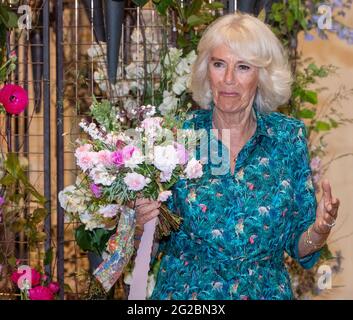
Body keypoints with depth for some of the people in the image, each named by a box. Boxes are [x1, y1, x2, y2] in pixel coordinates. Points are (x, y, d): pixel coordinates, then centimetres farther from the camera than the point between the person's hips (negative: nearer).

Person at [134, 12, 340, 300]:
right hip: (185, 292, -1)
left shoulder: (289, 136, -6)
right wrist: (147, 223, -19)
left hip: (266, 291, 1)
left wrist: (319, 232, -21)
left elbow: (299, 246, -1)